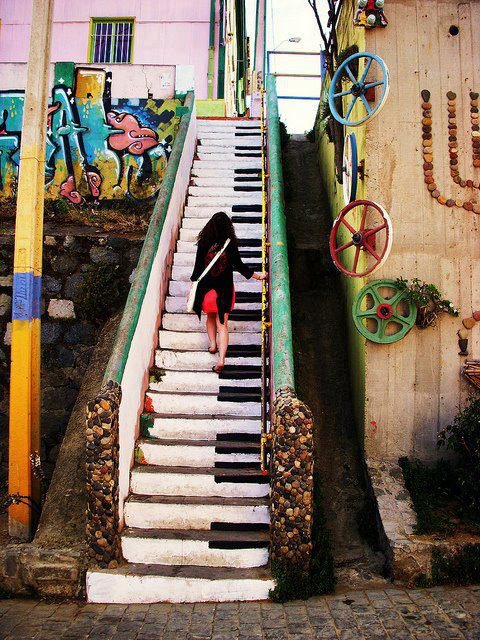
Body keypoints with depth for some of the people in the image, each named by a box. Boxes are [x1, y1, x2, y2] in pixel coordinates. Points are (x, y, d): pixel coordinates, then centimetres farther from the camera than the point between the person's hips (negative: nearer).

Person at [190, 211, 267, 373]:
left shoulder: (203, 243, -12)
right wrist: (258, 276, 10)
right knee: (222, 324, 4)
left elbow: (198, 267, -7)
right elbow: (239, 266, -6)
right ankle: (221, 359, -3)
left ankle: (213, 345, 34)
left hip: (206, 288, 1)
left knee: (210, 317, 28)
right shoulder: (231, 244, -13)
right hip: (224, 289, -1)